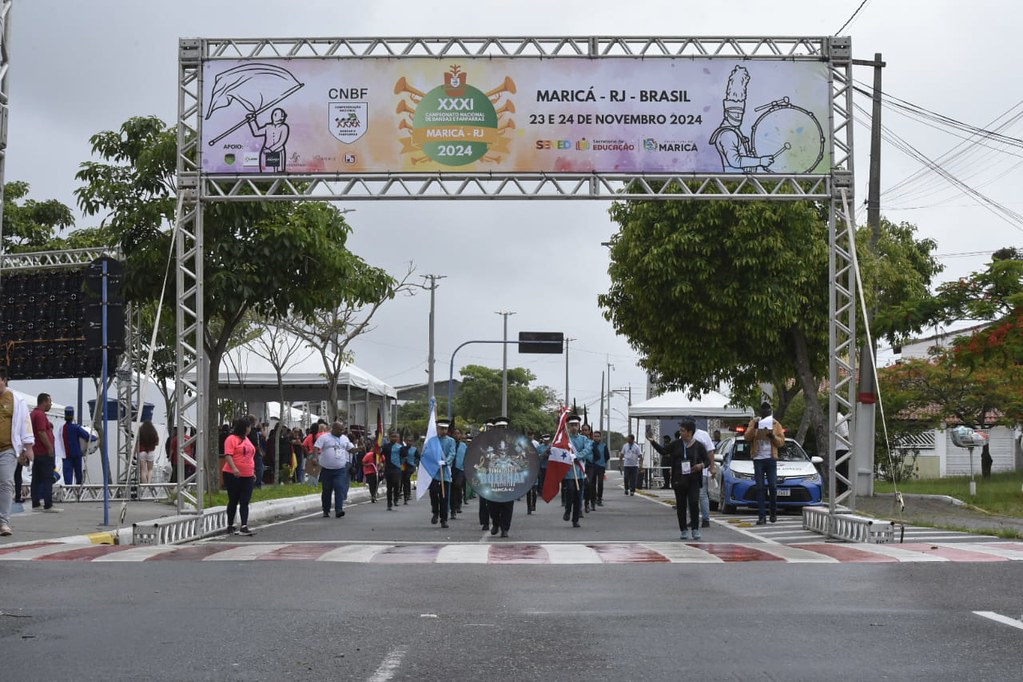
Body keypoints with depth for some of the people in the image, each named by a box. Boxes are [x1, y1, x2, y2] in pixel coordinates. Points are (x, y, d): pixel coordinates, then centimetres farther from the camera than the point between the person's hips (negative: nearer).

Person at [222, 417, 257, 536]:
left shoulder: (246, 439, 16)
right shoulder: (231, 439, -9)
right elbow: (228, 455, -19)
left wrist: (253, 472, 23)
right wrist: (234, 468, -32)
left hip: (247, 476, 7)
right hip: (233, 476, -7)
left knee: (245, 502, -3)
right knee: (233, 501, 4)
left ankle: (244, 527, -9)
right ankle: (230, 526, 17)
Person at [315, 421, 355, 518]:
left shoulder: (344, 438, 13)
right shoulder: (324, 437, -2)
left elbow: (351, 449, 17)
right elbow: (316, 448, -9)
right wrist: (316, 458, -26)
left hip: (341, 470, 2)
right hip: (326, 469, -2)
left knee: (340, 489, -13)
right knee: (326, 491, 8)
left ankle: (338, 510, -18)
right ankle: (326, 511, 22)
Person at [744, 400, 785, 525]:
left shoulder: (776, 424, 9)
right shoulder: (754, 422, 9)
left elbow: (781, 442, 5)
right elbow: (747, 437, -2)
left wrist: (773, 436, -14)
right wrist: (754, 427, -18)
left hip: (771, 459, 0)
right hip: (758, 459, 0)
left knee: (772, 486, -3)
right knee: (760, 488, -2)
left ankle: (773, 513, 15)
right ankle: (762, 516, -3)